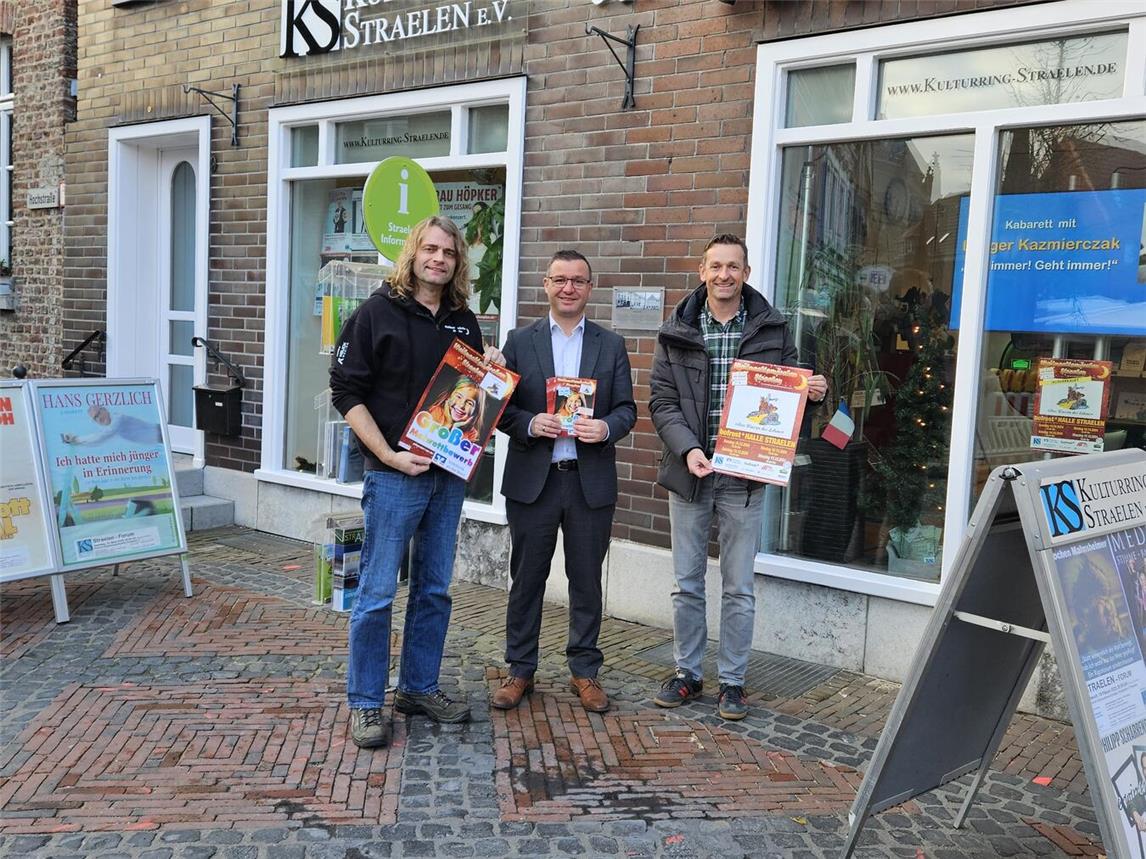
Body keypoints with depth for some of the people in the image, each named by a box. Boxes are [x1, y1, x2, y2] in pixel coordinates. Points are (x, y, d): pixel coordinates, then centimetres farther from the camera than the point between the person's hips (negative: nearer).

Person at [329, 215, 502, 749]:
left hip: (449, 474, 6)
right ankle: (365, 704, 12)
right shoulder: (378, 313, -4)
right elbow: (347, 392, -8)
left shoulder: (464, 322, 11)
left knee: (434, 589, 13)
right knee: (377, 593, 0)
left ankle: (419, 687, 27)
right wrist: (389, 455, -16)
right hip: (393, 474, -5)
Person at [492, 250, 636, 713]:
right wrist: (529, 424, -17)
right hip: (532, 479, 0)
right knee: (526, 579, 8)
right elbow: (501, 406, 3)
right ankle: (520, 670, 21)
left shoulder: (611, 345, 8)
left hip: (591, 481, 1)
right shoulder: (520, 341, 5)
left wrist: (606, 427, -16)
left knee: (587, 580, 9)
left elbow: (627, 408, 5)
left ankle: (584, 671, 22)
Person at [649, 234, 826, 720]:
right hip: (689, 471, 1)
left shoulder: (772, 329, 3)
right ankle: (687, 674, 25)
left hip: (744, 476, -1)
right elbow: (661, 400, -1)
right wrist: (687, 448, -16)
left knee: (739, 587, 7)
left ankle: (732, 681, 20)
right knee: (687, 583, 11)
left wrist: (812, 391, -11)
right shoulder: (677, 332, 2)